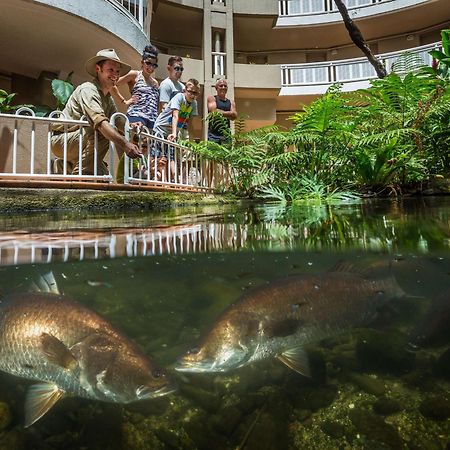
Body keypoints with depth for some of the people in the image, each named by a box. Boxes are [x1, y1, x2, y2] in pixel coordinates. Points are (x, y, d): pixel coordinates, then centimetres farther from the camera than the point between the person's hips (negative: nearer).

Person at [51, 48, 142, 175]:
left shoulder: (108, 99, 12)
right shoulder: (88, 90, -17)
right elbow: (100, 122, -34)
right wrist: (125, 144, -45)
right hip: (61, 140, -9)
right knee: (102, 132, -30)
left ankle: (65, 166, 21)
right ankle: (82, 172, -26)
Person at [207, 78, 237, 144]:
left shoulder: (231, 102, 17)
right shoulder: (211, 98, 6)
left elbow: (234, 116, 4)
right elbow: (213, 111, -11)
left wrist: (221, 112, -6)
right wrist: (229, 113, -4)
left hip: (226, 134, 4)